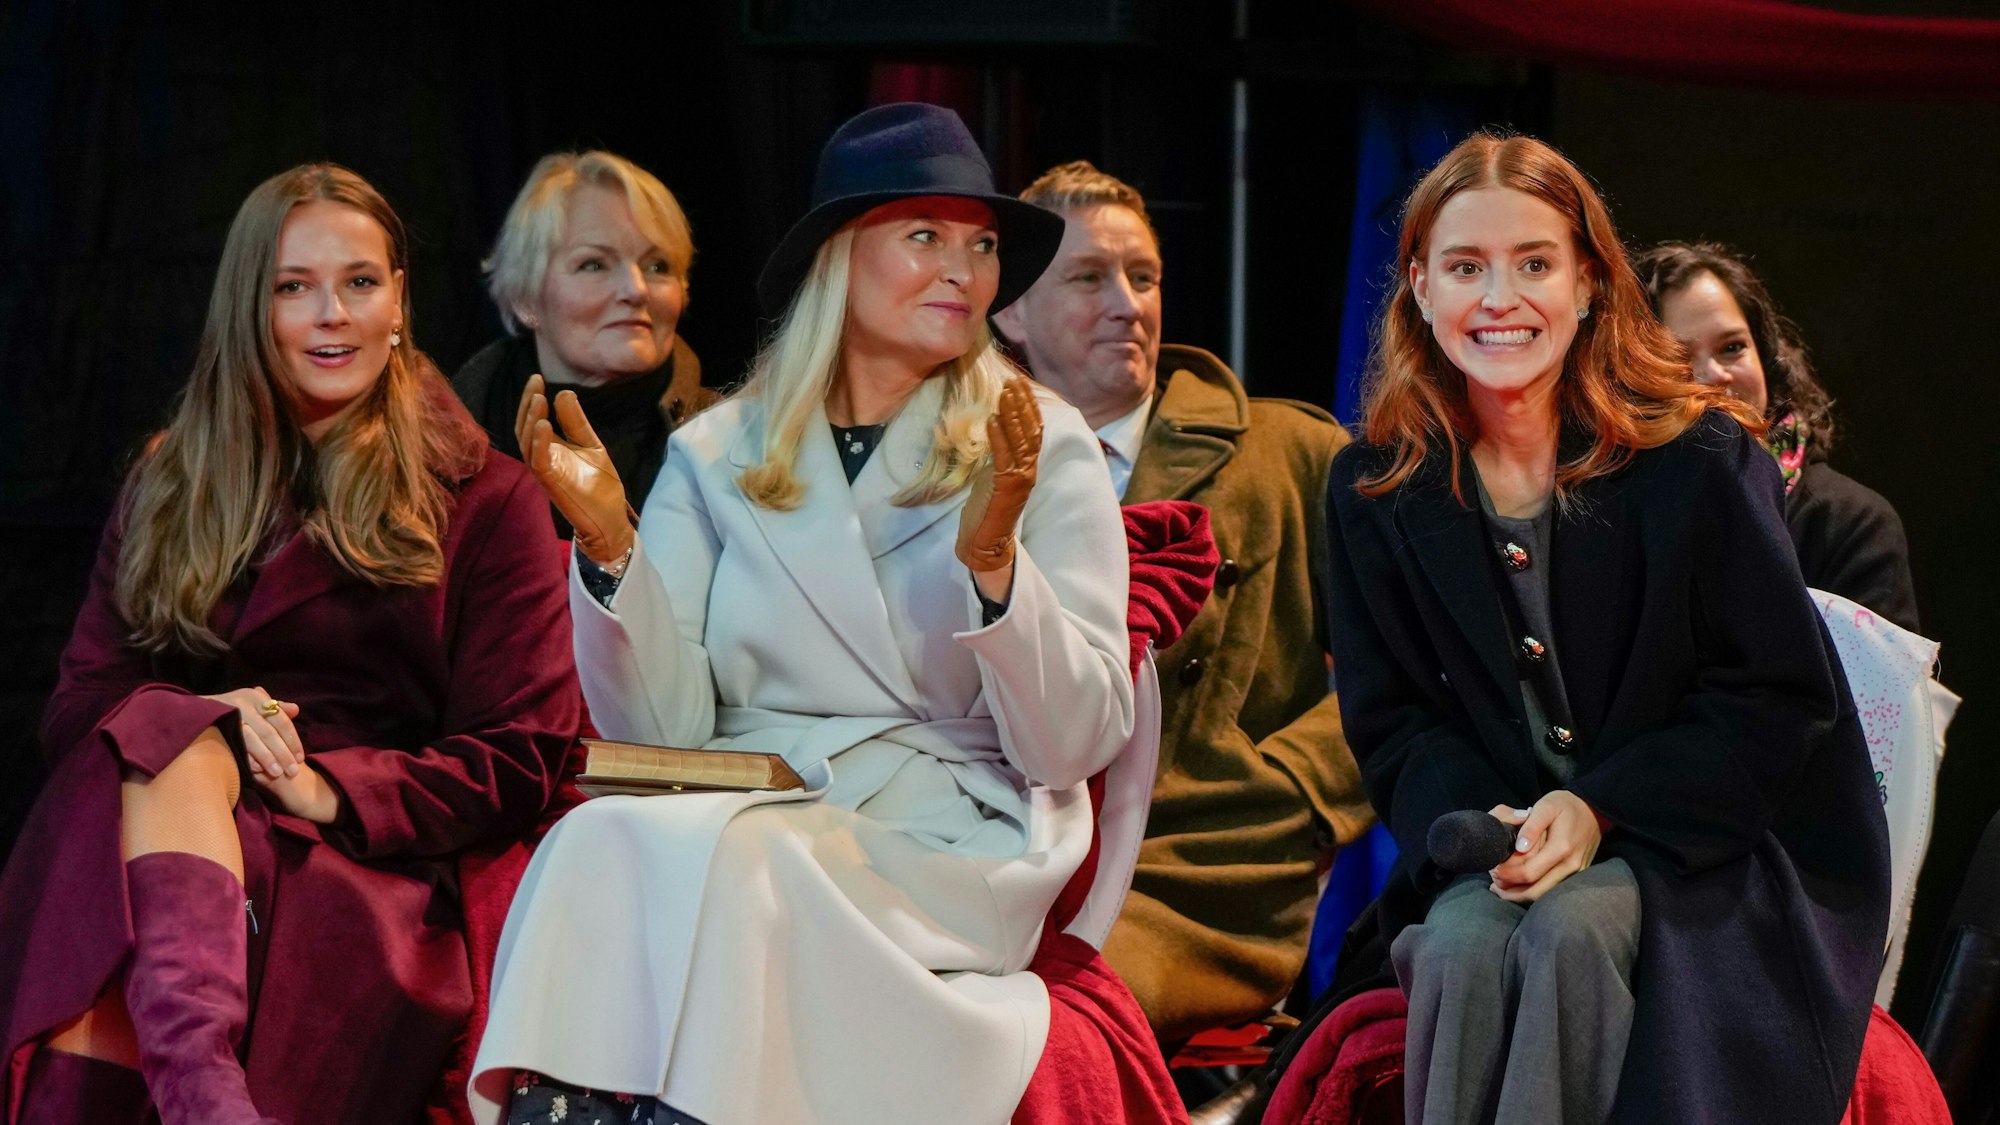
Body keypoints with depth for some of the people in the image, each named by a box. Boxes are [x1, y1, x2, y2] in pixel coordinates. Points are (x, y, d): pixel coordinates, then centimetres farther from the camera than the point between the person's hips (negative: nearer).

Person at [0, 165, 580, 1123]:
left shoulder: (483, 498, 13)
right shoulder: (172, 487, 22)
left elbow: (519, 763, 4)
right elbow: (78, 706, 14)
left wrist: (330, 788, -12)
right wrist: (200, 725, -10)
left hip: (368, 867, -2)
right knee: (171, 740, -36)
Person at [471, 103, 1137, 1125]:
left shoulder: (1041, 449, 6)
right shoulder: (718, 456, 12)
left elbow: (1077, 746, -2)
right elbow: (663, 726, 4)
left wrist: (992, 558, -17)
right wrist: (609, 545, -10)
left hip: (942, 847, -2)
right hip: (731, 820, 2)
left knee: (704, 858, -32)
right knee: (600, 839, -31)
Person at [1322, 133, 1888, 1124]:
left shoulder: (1699, 460, -6)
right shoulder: (1375, 493, 4)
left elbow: (1779, 697, -6)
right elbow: (1388, 720, 6)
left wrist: (1599, 807, -17)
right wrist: (1478, 825, -16)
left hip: (1699, 847, -2)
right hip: (1492, 844, 2)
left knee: (1569, 935, -33)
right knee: (1464, 947, -31)